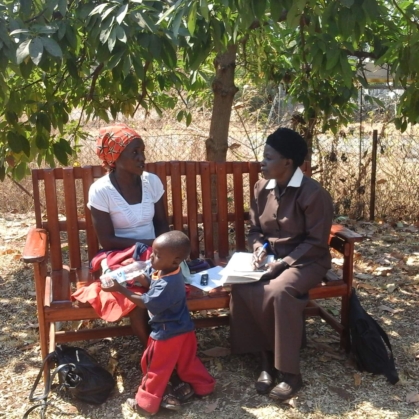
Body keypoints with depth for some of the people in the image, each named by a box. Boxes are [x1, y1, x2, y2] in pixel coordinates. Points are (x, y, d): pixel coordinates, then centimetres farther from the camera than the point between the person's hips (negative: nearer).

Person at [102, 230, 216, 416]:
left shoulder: (167, 284, -34)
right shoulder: (167, 272, -4)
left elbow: (145, 303, -28)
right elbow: (153, 291, 11)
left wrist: (120, 289, -27)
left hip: (167, 334, -9)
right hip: (182, 329, 9)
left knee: (156, 367, 8)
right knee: (187, 361, 25)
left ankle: (146, 403, 23)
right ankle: (203, 386, 40)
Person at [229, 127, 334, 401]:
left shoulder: (314, 194, -15)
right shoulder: (262, 188, 4)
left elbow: (316, 243, -15)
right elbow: (255, 229, 13)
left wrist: (284, 263, -22)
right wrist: (260, 248, -9)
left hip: (306, 261, -5)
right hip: (272, 258, 6)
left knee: (279, 291, -35)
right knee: (242, 289, -24)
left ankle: (290, 372, -20)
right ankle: (267, 359, -11)